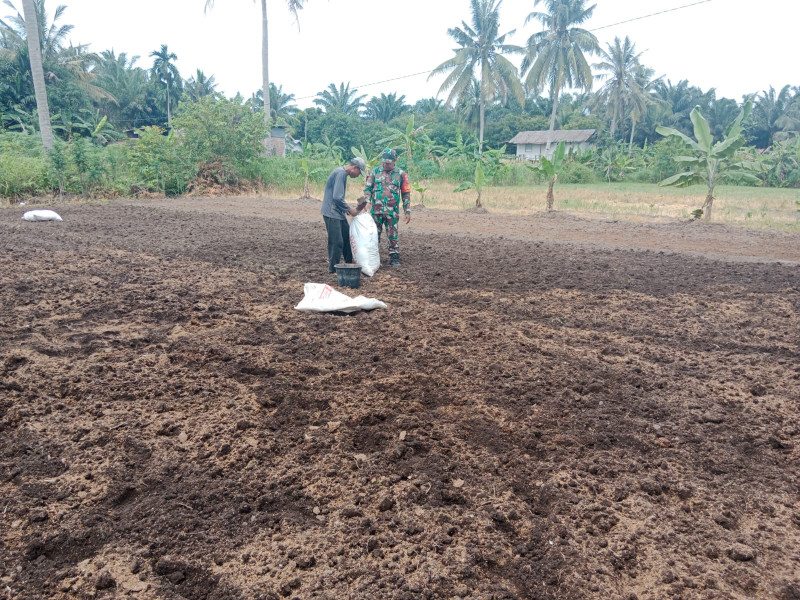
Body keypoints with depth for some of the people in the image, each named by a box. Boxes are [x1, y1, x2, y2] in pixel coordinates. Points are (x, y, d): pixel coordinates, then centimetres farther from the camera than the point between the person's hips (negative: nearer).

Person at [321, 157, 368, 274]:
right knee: (337, 242, -6)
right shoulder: (340, 173, -17)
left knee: (347, 238, 15)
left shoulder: (343, 173, 14)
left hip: (339, 213, 10)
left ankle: (349, 264, 25)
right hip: (332, 213, -10)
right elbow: (337, 197, -24)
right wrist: (350, 209, -13)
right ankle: (333, 268, 4)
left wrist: (347, 209, 14)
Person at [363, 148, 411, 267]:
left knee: (393, 235, 2)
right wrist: (367, 202, -11)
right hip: (376, 210, 1)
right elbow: (367, 188, 6)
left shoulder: (400, 174, 4)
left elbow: (406, 194, 7)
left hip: (392, 212, -1)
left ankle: (394, 258, 12)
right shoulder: (375, 172, 6)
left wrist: (407, 211, 3)